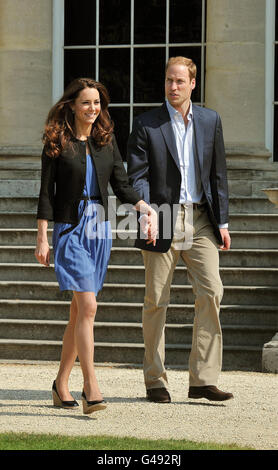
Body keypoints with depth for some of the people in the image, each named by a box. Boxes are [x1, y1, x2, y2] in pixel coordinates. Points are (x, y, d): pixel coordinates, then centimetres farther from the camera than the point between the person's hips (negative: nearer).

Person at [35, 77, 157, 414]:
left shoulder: (106, 141, 10)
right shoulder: (57, 143, -2)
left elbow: (121, 185, 8)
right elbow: (46, 193, -2)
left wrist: (145, 208, -9)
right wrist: (42, 239, -5)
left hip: (100, 232, 5)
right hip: (70, 231, -5)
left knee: (79, 311, 9)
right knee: (88, 307, -16)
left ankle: (61, 384, 19)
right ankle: (90, 388, -18)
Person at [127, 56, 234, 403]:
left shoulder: (210, 121, 9)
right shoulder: (146, 125, -1)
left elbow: (218, 174, 12)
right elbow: (137, 177, -5)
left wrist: (222, 222, 8)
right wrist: (146, 217, -19)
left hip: (200, 221, 2)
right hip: (162, 221, -2)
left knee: (210, 293, -9)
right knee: (156, 302, 3)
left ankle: (203, 380, -5)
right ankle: (155, 381, 13)